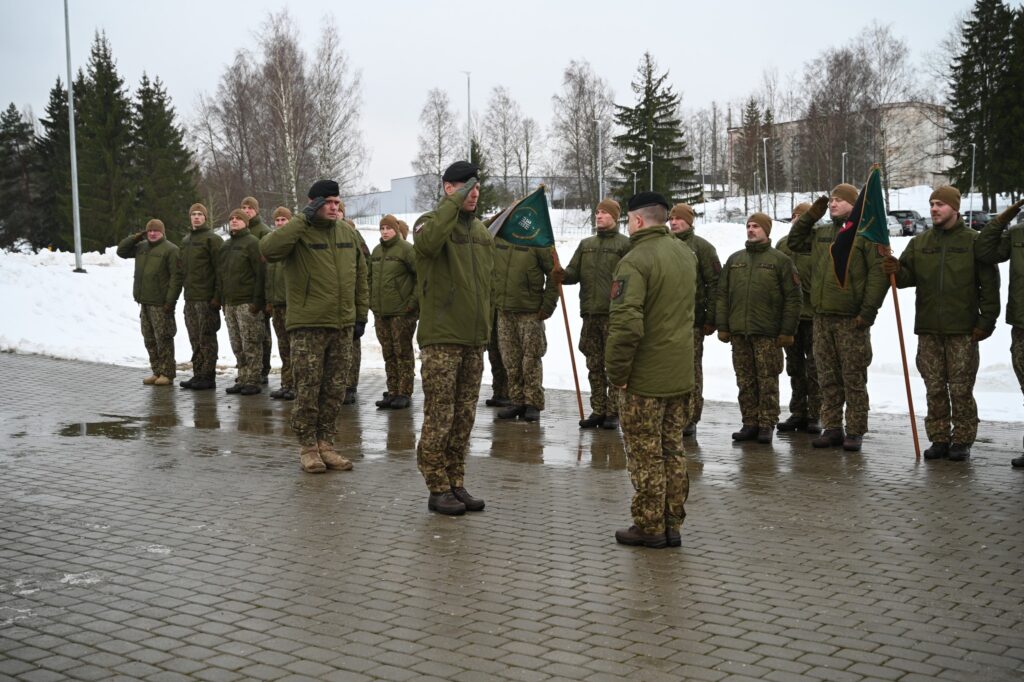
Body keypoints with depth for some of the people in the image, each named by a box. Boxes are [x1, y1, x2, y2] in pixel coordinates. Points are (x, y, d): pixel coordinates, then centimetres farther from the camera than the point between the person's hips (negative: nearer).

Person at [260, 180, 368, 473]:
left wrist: (361, 312, 15)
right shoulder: (299, 232, -7)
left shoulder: (347, 232, 10)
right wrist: (303, 220, -25)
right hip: (307, 326, -5)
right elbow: (268, 249, -27)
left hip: (342, 326, 5)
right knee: (308, 390, 0)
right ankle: (308, 447, 11)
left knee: (334, 390, 10)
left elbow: (360, 274, 18)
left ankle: (325, 444, 21)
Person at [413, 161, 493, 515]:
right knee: (439, 418, -2)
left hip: (474, 340, 7)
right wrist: (453, 202, -26)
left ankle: (456, 484, 21)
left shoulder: (481, 230, 16)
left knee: (464, 418, 11)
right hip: (441, 339, -7)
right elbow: (428, 241, -32)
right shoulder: (431, 221, -5)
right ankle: (438, 489, 6)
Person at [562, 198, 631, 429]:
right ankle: (598, 410, 16)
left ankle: (613, 412, 5)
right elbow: (574, 273, 11)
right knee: (594, 366, 9)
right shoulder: (586, 244, 16)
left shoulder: (625, 244, 0)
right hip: (590, 314, 5)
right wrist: (563, 275, -12)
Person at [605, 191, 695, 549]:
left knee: (646, 455, 3)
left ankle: (649, 527, 10)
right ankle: (672, 525, 20)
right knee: (673, 451, 14)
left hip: (645, 377, -7)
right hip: (681, 374, 7)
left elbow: (626, 325, -24)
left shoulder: (635, 261, -19)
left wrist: (617, 372, -16)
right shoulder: (687, 255, 9)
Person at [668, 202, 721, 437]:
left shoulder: (701, 247, 0)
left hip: (692, 321, -4)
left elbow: (714, 284, -4)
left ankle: (690, 419, 5)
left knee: (691, 371, -1)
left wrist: (711, 318, -9)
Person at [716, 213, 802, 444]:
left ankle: (766, 425, 6)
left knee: (767, 381, 0)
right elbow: (723, 295, 12)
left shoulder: (780, 260, 0)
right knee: (745, 380, 8)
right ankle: (750, 423, 15)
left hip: (768, 333, -4)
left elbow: (792, 298, -3)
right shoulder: (734, 260, 13)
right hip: (739, 332, 4)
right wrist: (722, 326, 4)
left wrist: (787, 331, -9)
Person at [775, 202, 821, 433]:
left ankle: (813, 415, 8)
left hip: (812, 314, -5)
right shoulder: (782, 245, 9)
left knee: (814, 368, 1)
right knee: (795, 366, 12)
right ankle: (797, 412, 21)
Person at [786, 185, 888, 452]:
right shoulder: (821, 233, 14)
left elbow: (878, 273, -11)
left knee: (854, 378, 0)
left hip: (851, 319, -6)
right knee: (828, 378, 11)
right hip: (822, 316, 6)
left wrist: (868, 311, -17)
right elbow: (795, 242, 27)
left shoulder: (867, 233, -5)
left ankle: (855, 432, 7)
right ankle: (832, 429, 19)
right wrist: (810, 216, 14)